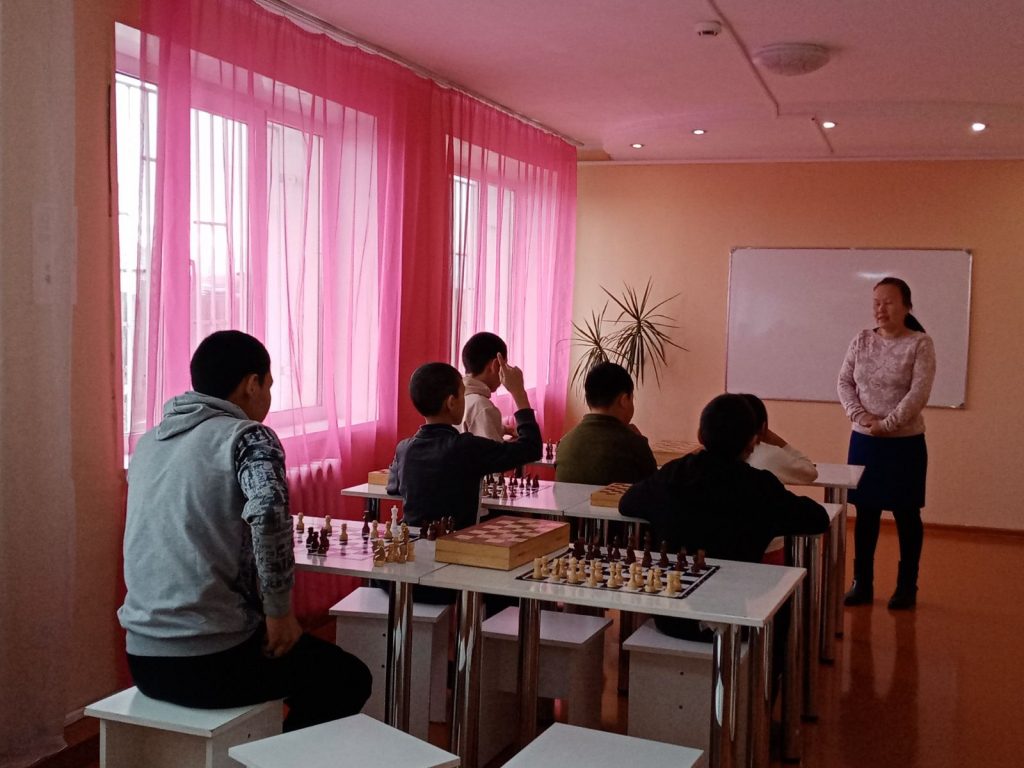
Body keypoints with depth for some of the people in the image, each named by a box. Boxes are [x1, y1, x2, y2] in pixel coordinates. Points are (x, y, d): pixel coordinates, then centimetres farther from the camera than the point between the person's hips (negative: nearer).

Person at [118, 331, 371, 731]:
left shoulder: (149, 442, 11)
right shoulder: (247, 436, -10)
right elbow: (268, 513, -30)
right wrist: (280, 612, -17)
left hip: (144, 658, 7)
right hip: (211, 660, -7)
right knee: (348, 678, 17)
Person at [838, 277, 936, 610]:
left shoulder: (920, 344, -8)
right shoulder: (861, 341, 4)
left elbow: (919, 393, -15)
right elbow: (844, 383, 3)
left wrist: (887, 424, -17)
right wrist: (859, 415, -13)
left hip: (905, 442, -4)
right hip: (863, 440, 4)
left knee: (906, 515, 7)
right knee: (865, 513, 10)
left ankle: (907, 586, 20)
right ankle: (862, 583, 21)